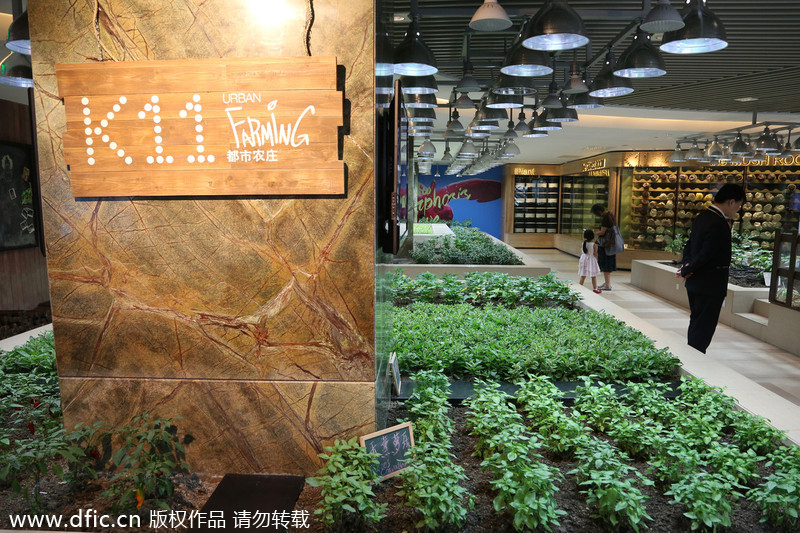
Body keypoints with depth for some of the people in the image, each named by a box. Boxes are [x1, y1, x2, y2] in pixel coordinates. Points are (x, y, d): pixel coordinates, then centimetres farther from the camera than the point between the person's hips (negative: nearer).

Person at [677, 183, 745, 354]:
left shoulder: (701, 217, 9)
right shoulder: (719, 224, -22)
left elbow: (689, 245, 11)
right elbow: (706, 254, -23)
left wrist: (686, 265, -3)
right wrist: (686, 271, -11)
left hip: (694, 283, 10)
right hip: (710, 284, -10)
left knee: (695, 324, 19)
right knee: (704, 328, -1)